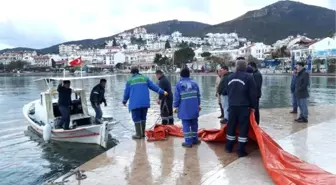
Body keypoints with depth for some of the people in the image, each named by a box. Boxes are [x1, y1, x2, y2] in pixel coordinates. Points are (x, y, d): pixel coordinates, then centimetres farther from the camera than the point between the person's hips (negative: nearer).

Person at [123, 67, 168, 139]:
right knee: (143, 117, 15)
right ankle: (142, 133, 20)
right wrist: (163, 92, 12)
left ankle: (138, 134, 2)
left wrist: (124, 101, 25)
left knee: (136, 118, 2)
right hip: (145, 102, 3)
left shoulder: (129, 81, 5)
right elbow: (153, 86, 8)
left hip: (135, 103, -3)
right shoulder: (145, 78, 10)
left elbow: (126, 93, 9)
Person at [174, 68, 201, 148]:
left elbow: (177, 97, -7)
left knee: (186, 125, 1)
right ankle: (195, 139, 26)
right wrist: (199, 104, 21)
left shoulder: (179, 84, -5)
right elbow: (198, 95, 10)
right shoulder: (194, 83, 7)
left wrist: (175, 106, 3)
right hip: (194, 108, 4)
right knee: (194, 124, 16)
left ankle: (188, 142, 1)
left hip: (184, 109, -4)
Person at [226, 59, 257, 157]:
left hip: (232, 105, 6)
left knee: (231, 126, 14)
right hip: (244, 106, -5)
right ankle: (241, 151, 4)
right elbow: (253, 93, -7)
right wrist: (253, 106, 2)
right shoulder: (248, 77, -9)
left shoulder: (230, 77, 9)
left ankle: (229, 147, 25)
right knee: (243, 127, 1)